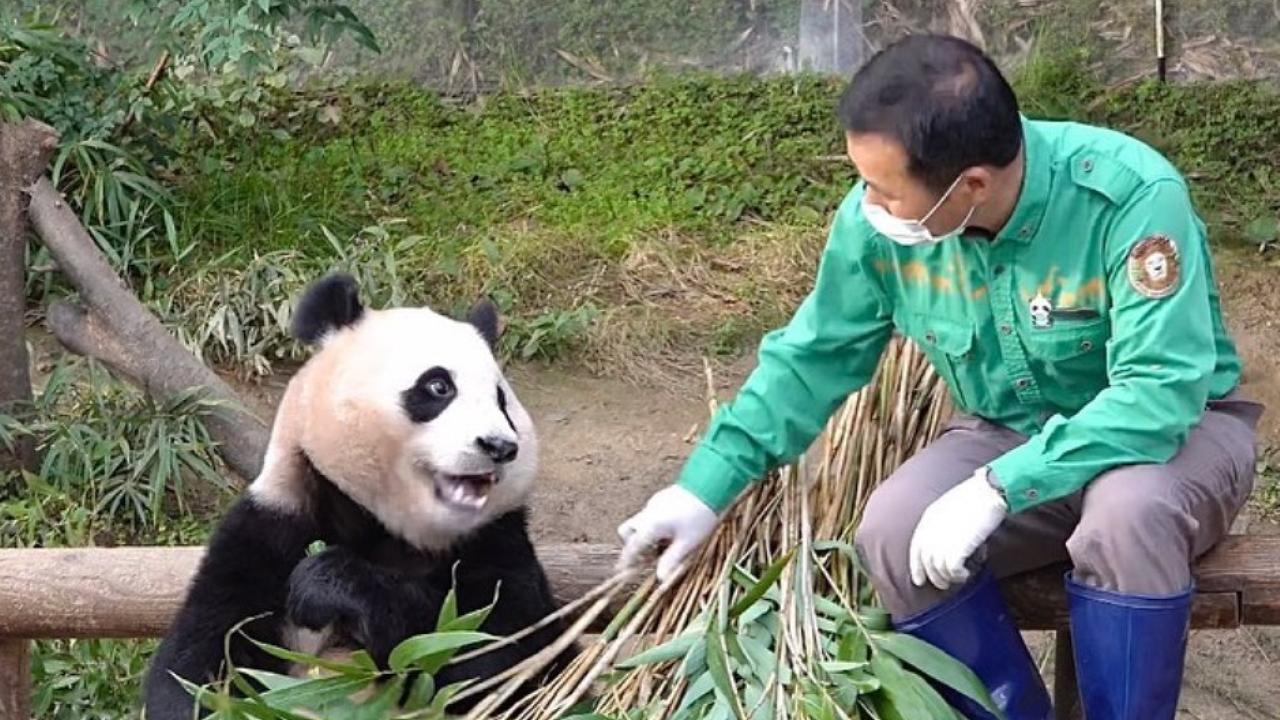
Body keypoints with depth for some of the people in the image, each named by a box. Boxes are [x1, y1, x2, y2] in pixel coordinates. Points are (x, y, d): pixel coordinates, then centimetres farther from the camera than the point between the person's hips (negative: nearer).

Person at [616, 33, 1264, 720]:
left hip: (1176, 424, -4)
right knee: (892, 534, -23)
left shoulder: (1132, 194, -30)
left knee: (1129, 510, -37)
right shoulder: (878, 216, -16)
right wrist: (704, 488, -5)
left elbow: (1160, 393, -34)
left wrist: (997, 490, -39)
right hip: (1007, 434, 4)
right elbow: (810, 357, -2)